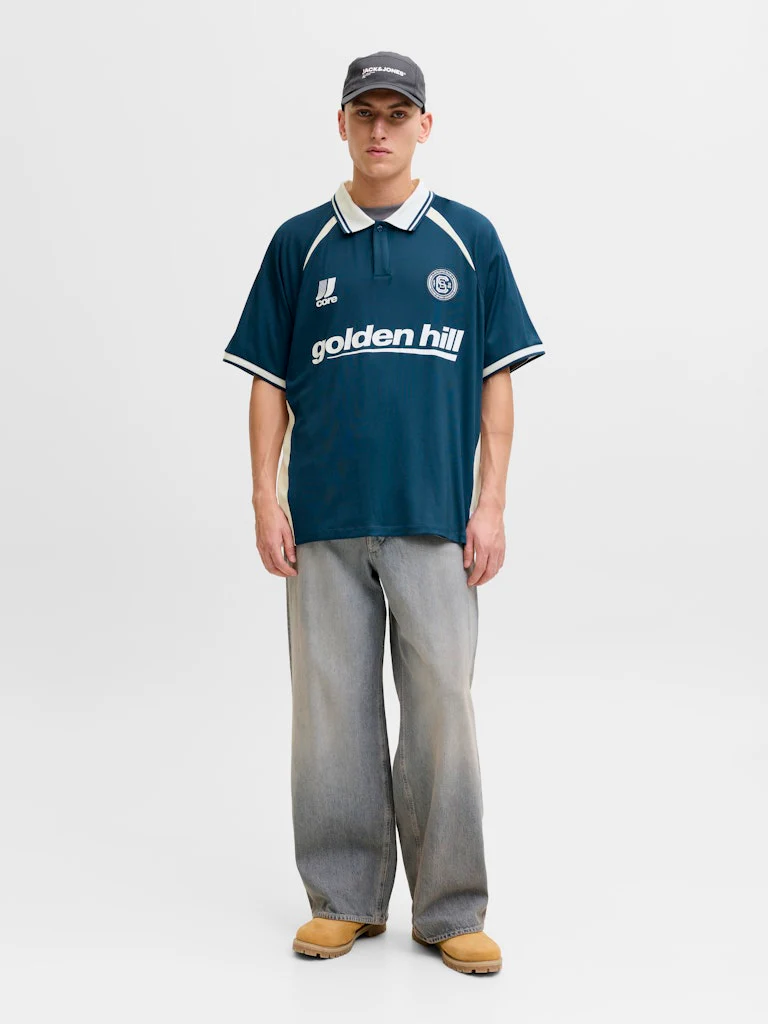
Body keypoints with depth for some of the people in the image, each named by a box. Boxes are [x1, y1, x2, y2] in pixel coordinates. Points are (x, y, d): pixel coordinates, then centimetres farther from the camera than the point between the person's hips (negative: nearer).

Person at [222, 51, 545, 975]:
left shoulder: (469, 238, 7)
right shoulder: (299, 243, 9)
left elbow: (497, 378, 6)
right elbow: (269, 380, 9)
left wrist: (490, 504, -1)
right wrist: (266, 499, 0)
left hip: (437, 518, -1)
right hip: (324, 520, 1)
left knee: (442, 708, 0)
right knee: (332, 710, 6)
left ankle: (451, 910, 13)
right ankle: (343, 899, 19)